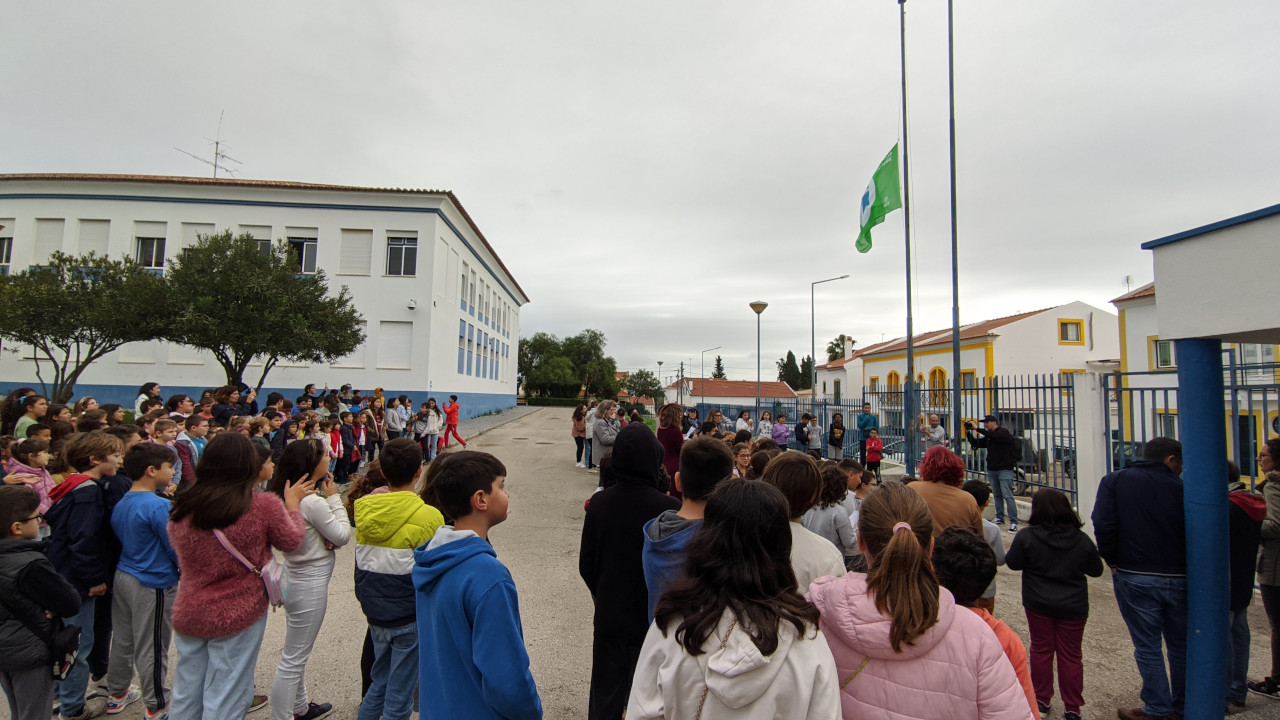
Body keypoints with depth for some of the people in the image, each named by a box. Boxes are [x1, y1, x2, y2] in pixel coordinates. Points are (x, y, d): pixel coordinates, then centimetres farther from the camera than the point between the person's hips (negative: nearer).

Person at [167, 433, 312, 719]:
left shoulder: (182, 507, -7)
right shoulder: (263, 505, -19)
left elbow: (177, 546, 14)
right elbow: (291, 541, -2)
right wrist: (292, 502, 11)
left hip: (188, 613, 4)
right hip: (239, 616, -4)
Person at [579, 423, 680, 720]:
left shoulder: (599, 502, -11)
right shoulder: (668, 507, -22)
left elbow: (586, 563, -1)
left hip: (608, 615, 3)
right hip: (652, 617, -3)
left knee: (605, 694, 19)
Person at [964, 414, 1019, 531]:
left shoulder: (1003, 433, -7)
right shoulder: (988, 436, 15)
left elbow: (994, 436, -27)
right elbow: (975, 443, 14)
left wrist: (977, 428, -25)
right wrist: (968, 433, 1)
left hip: (1005, 470, -7)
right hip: (992, 470, 7)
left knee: (1008, 496, -9)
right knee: (997, 495, 10)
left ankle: (1013, 522, -8)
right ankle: (1000, 518, 17)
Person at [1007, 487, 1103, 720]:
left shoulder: (1026, 537, -16)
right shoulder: (1082, 539, -7)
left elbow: (1013, 562, -9)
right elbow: (1096, 570, 4)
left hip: (1038, 604, -1)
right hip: (1073, 606, 1)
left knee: (1041, 649, 13)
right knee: (1071, 654, 12)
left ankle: (1041, 700, 24)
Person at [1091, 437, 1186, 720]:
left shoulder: (1115, 481, -4)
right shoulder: (1181, 487, -1)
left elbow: (1103, 525, -13)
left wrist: (1112, 561, 0)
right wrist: (1184, 566, 12)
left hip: (1135, 577, -2)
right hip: (1179, 578, 2)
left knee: (1148, 646, 6)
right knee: (1181, 645, 17)